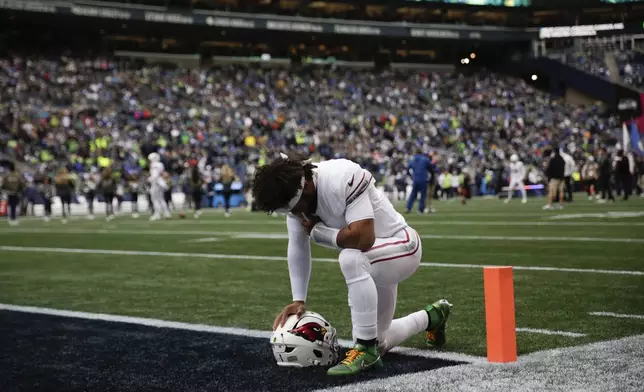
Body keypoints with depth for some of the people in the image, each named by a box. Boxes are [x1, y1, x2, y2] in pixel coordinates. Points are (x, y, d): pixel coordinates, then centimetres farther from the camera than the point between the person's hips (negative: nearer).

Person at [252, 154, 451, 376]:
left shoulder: (341, 179, -32)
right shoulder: (295, 195, -9)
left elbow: (363, 238, -38)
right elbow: (297, 250, -3)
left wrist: (317, 231, -24)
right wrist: (298, 300, -8)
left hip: (401, 246, -9)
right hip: (372, 263, 9)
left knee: (351, 258, -40)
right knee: (379, 342, 14)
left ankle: (367, 350, -26)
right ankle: (432, 317, 41)